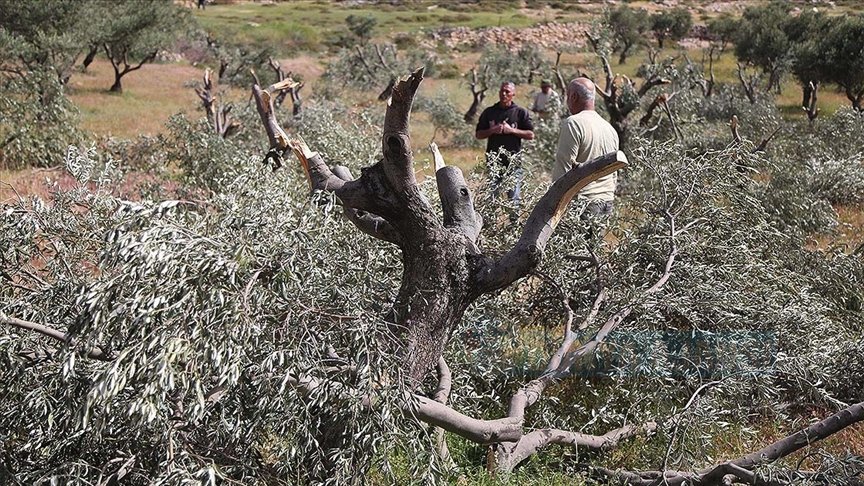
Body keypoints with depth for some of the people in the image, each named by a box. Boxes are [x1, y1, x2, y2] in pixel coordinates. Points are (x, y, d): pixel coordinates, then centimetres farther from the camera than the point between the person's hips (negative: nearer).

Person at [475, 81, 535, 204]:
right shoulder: (489, 112, 10)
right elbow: (478, 134, 10)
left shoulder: (521, 112, 3)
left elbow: (530, 135, 0)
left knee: (513, 197, 1)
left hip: (513, 161, -2)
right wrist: (492, 130, -9)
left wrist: (512, 130, -12)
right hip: (493, 161, 2)